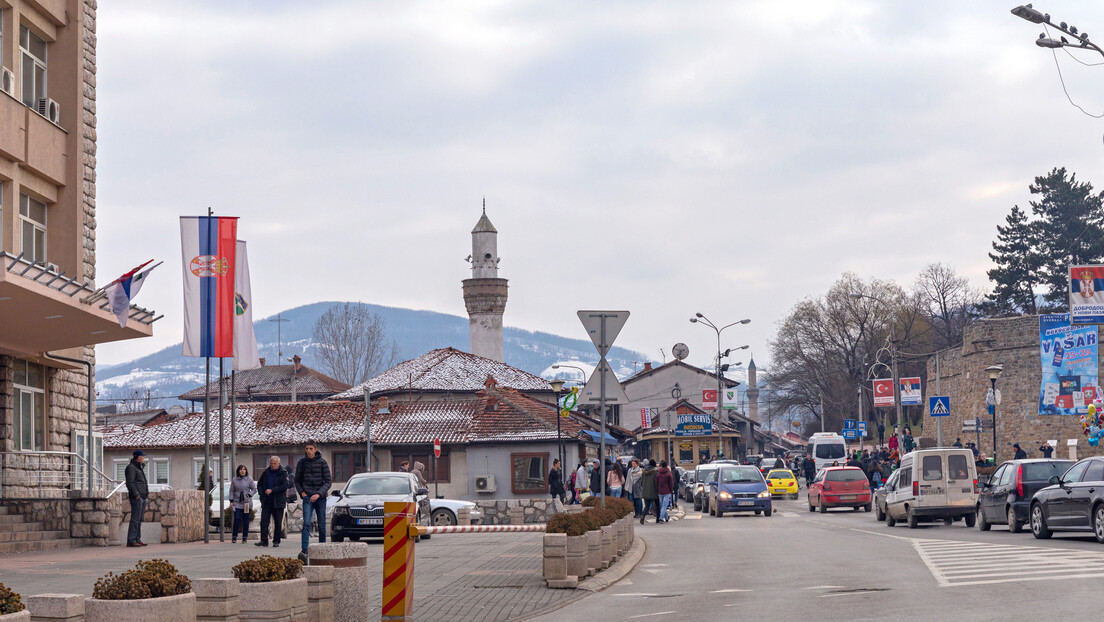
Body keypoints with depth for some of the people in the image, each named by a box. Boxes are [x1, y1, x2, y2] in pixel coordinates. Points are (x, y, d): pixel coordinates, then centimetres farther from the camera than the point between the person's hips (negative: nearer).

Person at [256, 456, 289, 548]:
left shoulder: (283, 474, -1)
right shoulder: (265, 473, 11)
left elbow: (285, 486, -12)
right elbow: (259, 484, 21)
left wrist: (272, 490, -16)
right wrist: (262, 493, 3)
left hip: (278, 502, -3)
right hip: (266, 502, 3)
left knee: (278, 522, 3)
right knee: (264, 521, -5)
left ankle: (276, 541, 11)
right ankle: (264, 540, -5)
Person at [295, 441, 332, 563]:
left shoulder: (322, 462, -2)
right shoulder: (302, 462, 4)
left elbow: (328, 481, -3)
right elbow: (297, 480, 16)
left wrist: (319, 494, -15)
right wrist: (302, 492, 0)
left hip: (320, 497, 0)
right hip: (308, 497, 0)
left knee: (322, 526, 4)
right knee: (306, 523, -16)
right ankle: (304, 551, -28)